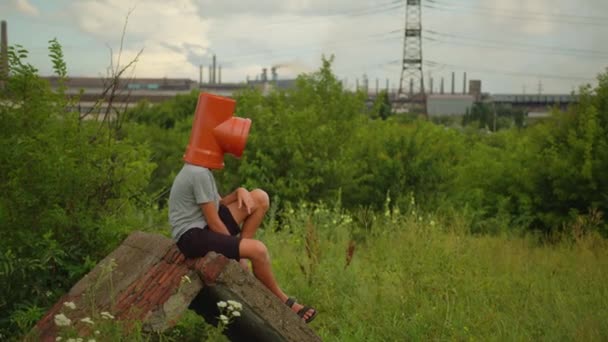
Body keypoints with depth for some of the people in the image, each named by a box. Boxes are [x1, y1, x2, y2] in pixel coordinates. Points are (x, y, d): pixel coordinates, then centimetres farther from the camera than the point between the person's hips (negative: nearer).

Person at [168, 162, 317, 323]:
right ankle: (282, 301, -5)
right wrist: (238, 254, -8)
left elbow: (217, 204, 14)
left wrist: (239, 192, -6)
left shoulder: (199, 170, 11)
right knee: (258, 250, -26)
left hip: (204, 227, 10)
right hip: (192, 237, -10)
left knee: (260, 198, 2)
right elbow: (214, 223, -19)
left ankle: (240, 250, 3)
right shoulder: (199, 174, -20)